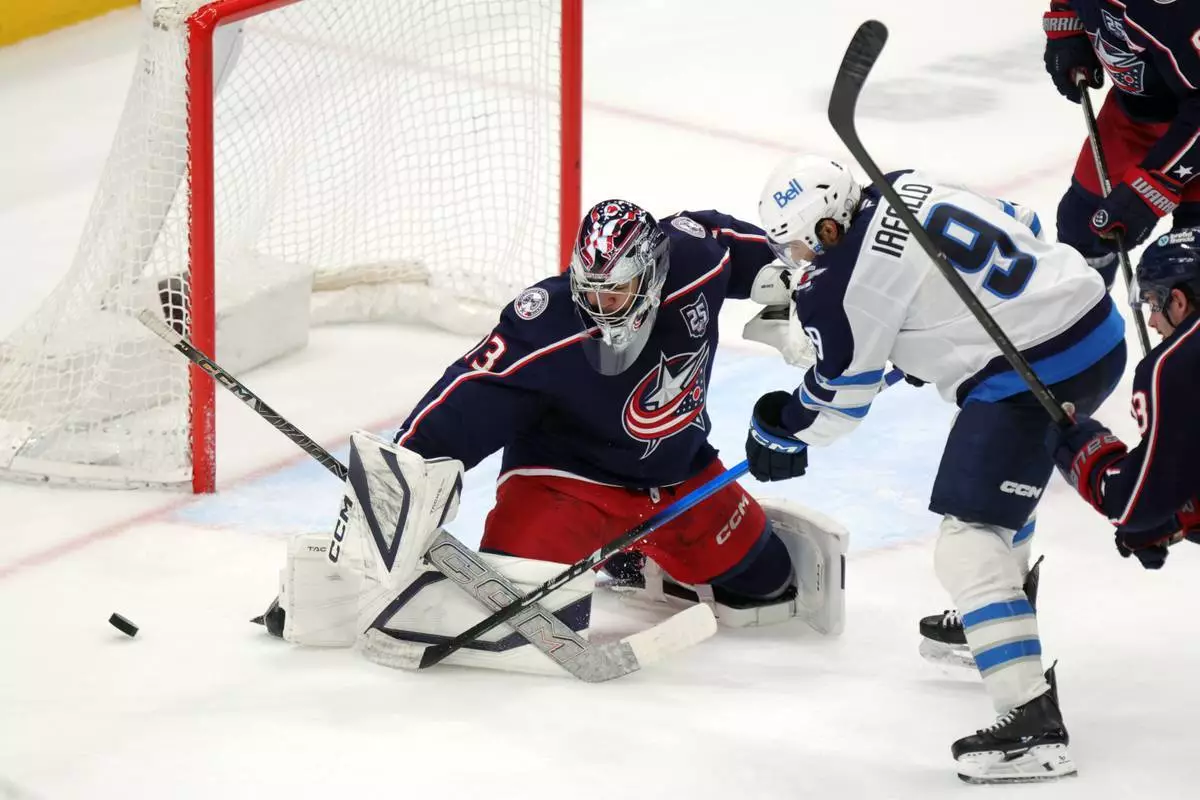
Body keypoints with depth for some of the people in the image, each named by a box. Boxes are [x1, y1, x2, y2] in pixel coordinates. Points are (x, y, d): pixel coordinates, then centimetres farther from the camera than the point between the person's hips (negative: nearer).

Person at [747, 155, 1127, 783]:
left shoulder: (841, 286, -14)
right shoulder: (907, 189, 8)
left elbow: (838, 395, 1)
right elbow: (1021, 227, 21)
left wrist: (777, 432, 20)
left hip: (1033, 378, -10)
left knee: (969, 542, -11)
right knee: (1000, 490, 33)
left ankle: (1032, 722, -19)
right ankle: (992, 627, 53)